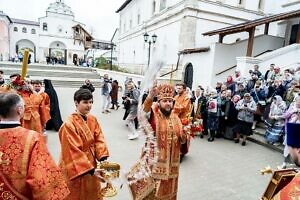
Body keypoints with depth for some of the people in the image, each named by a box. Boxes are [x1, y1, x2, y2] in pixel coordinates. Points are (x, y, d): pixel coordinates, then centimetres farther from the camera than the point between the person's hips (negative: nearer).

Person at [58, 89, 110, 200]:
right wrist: (90, 169, -26)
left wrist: (103, 157, -19)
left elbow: (99, 139, -3)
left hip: (91, 163, 6)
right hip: (75, 169, -5)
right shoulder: (69, 124, -23)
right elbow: (73, 152, -24)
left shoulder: (93, 119, -2)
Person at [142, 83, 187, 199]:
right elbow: (145, 109, -33)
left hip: (171, 162, 5)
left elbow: (182, 140, 10)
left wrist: (184, 134, -12)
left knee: (169, 189, 20)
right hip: (155, 159, -4)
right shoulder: (153, 114, -9)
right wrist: (150, 97, -51)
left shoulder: (175, 118, 6)